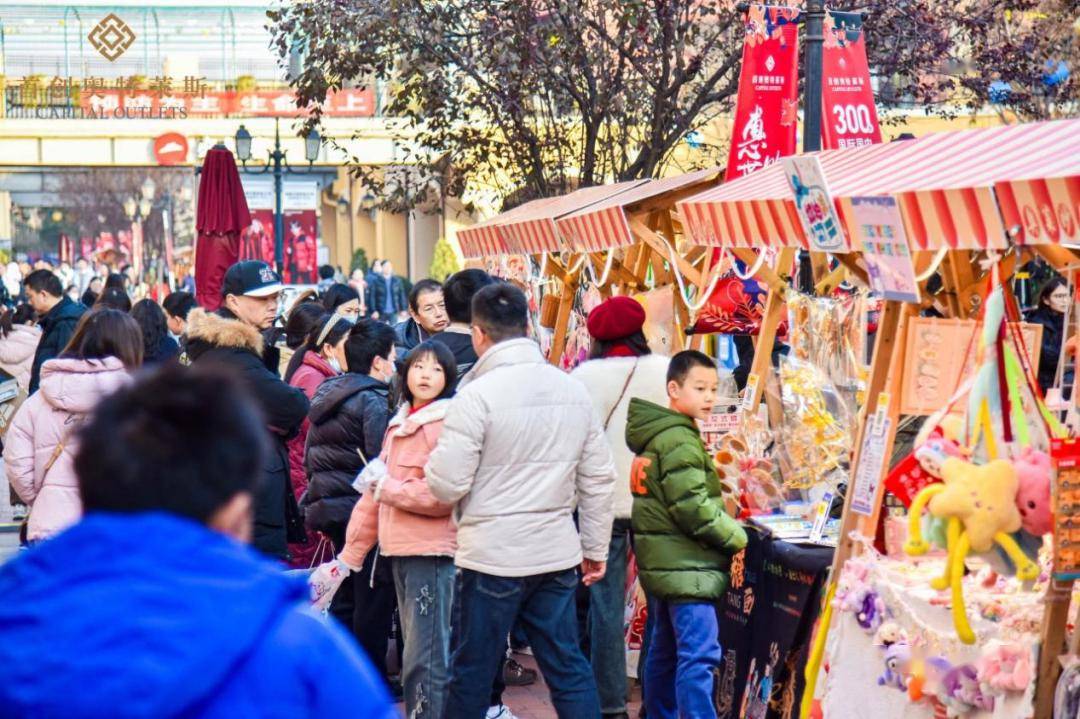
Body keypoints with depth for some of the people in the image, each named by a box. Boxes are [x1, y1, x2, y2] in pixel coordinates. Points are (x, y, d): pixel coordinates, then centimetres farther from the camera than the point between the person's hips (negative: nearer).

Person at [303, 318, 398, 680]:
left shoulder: (325, 393, 12)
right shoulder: (373, 401, -15)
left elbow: (310, 458, 17)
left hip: (330, 508, 9)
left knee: (344, 597, 17)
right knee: (374, 598, 0)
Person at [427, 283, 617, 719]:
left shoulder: (477, 394, -13)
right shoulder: (573, 390, 5)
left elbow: (447, 485, -14)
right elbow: (598, 480, 9)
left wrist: (432, 462, 8)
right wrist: (596, 548, 18)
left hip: (492, 556, -5)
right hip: (558, 554, 5)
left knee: (471, 672, 7)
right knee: (568, 667, 10)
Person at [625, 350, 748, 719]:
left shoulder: (655, 434, 15)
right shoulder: (679, 440, -15)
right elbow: (692, 508, -21)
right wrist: (738, 538, -11)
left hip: (661, 561, 10)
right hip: (685, 564, -10)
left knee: (664, 650, 17)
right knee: (699, 655, -14)